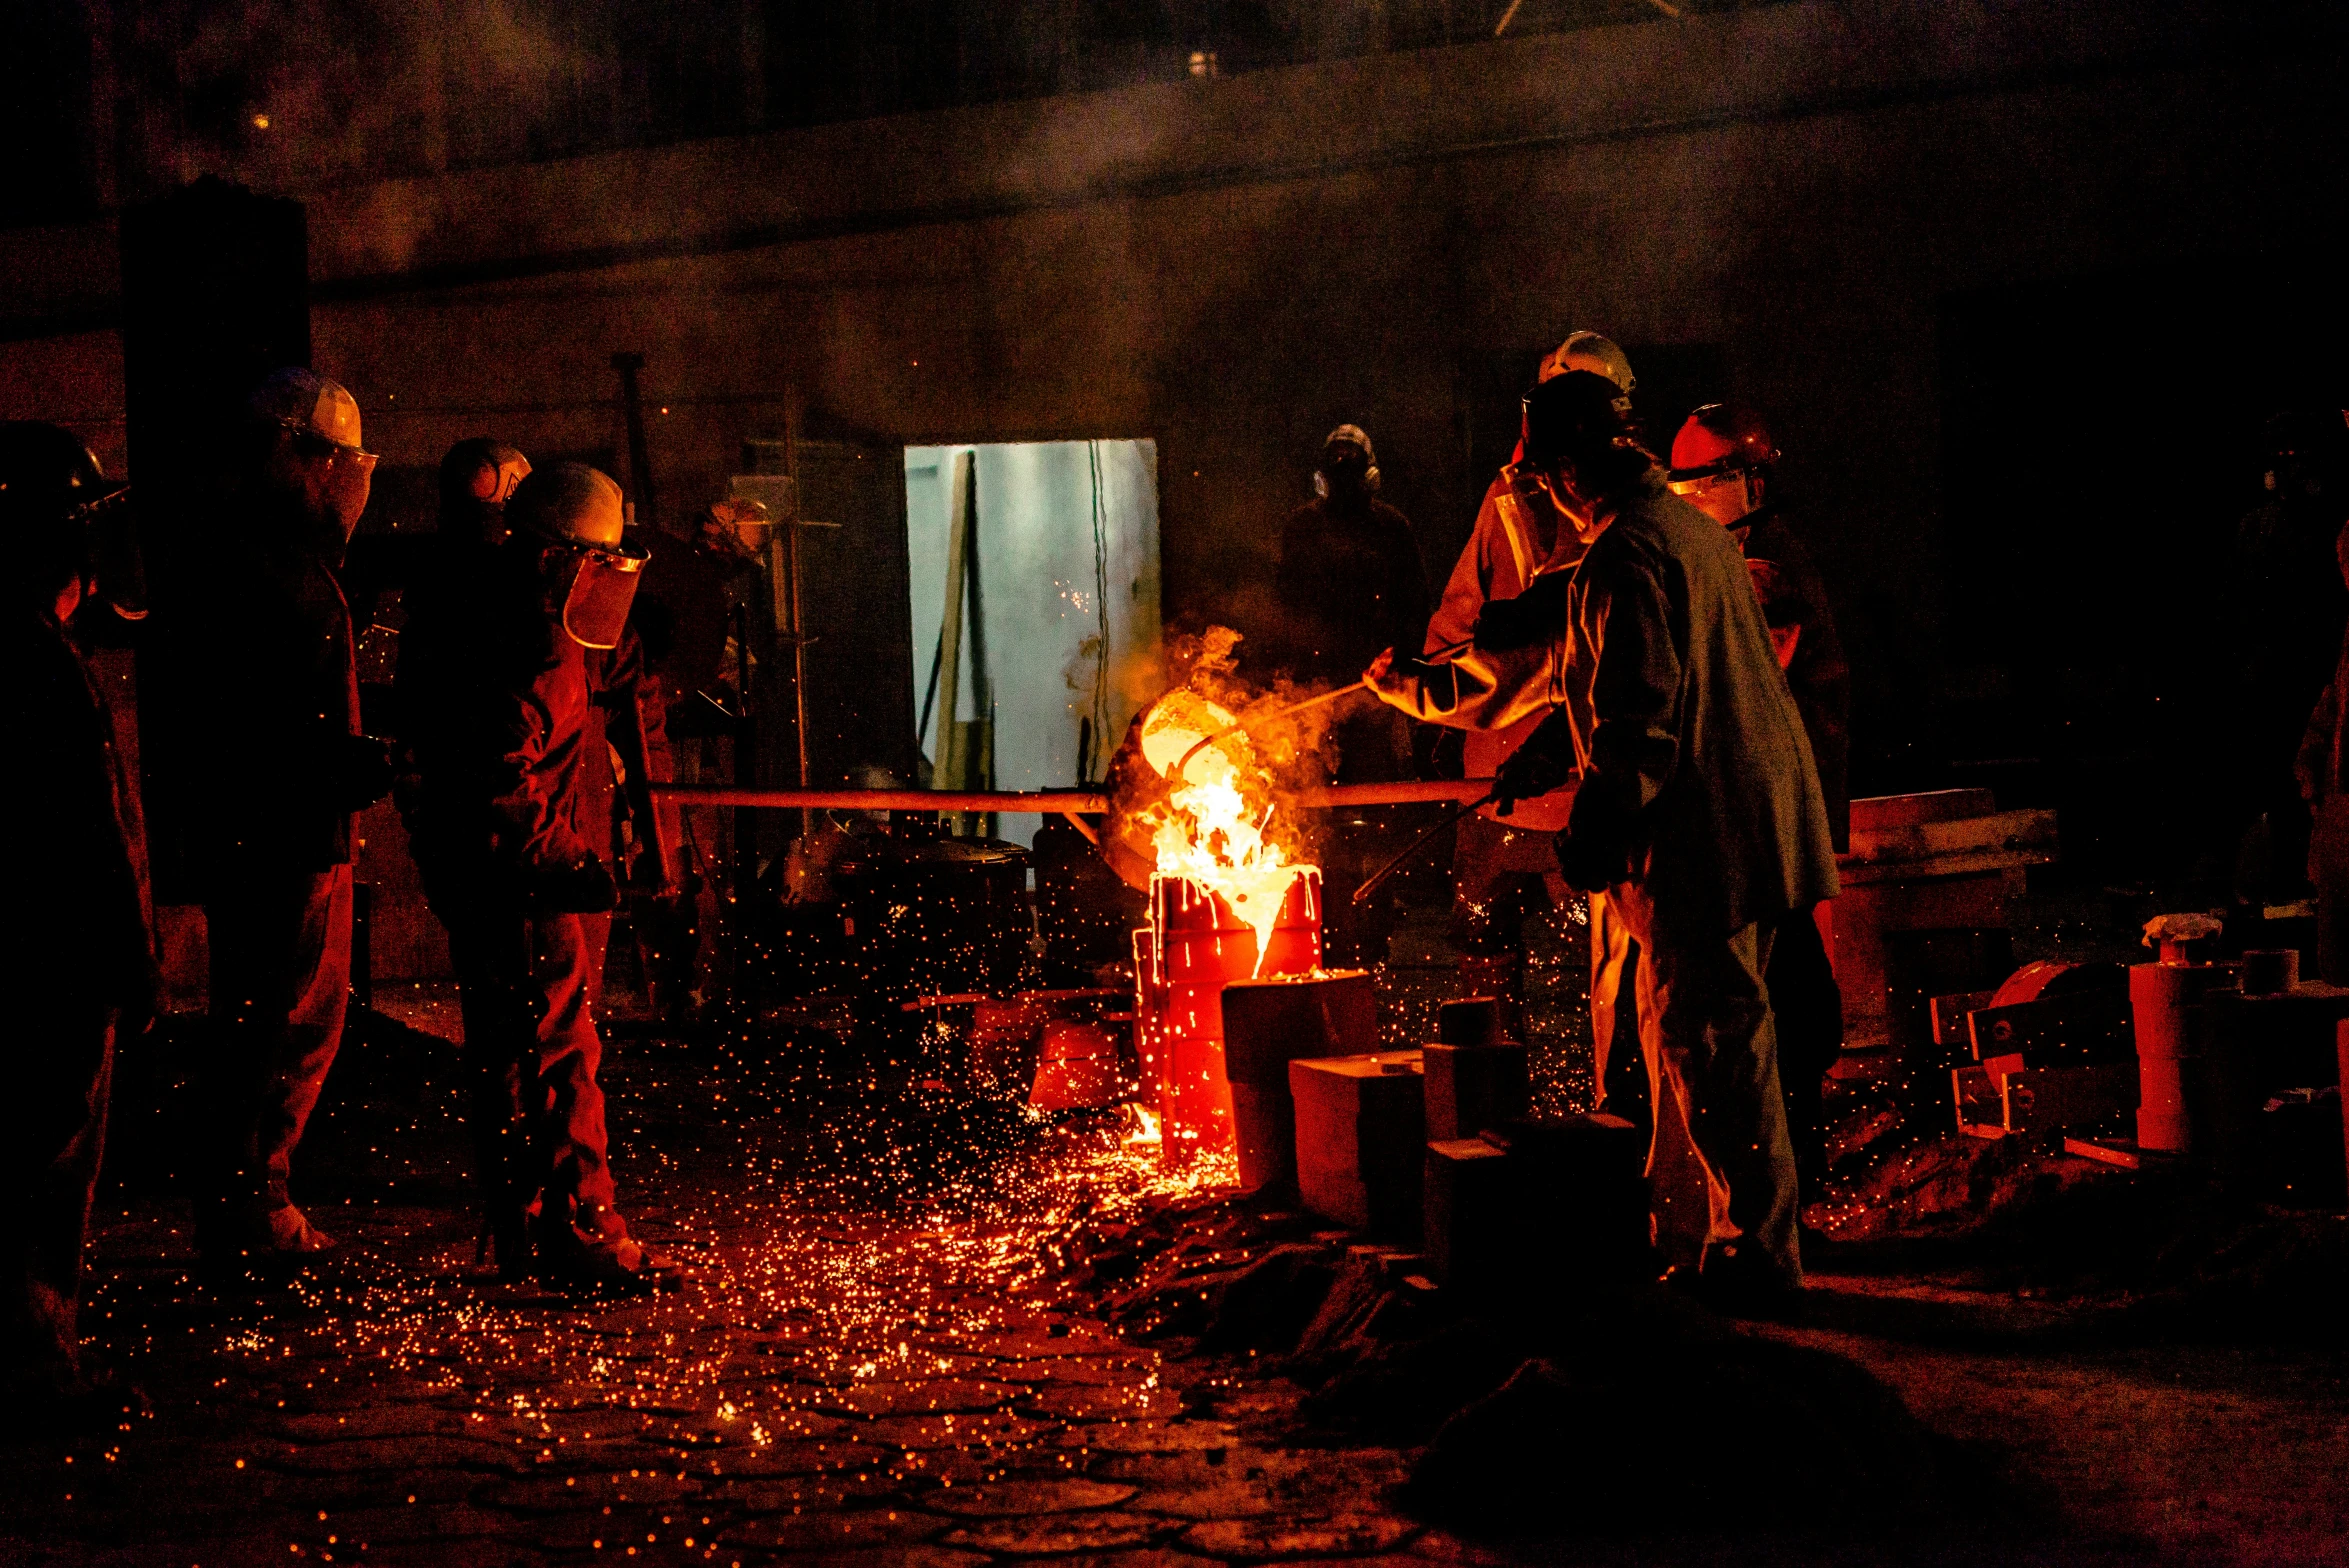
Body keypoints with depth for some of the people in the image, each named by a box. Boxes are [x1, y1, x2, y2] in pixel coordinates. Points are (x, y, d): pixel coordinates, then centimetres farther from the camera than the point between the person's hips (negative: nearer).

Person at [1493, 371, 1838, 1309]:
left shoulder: (1629, 555, -15)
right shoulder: (1689, 529, 18)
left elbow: (1641, 712, -22)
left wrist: (1596, 827, -18)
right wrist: (1537, 761, 30)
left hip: (1704, 838, -10)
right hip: (1752, 819, 10)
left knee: (1712, 1041, -4)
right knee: (1682, 1029, 17)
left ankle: (1757, 1252, 1)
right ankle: (1738, 1231, 24)